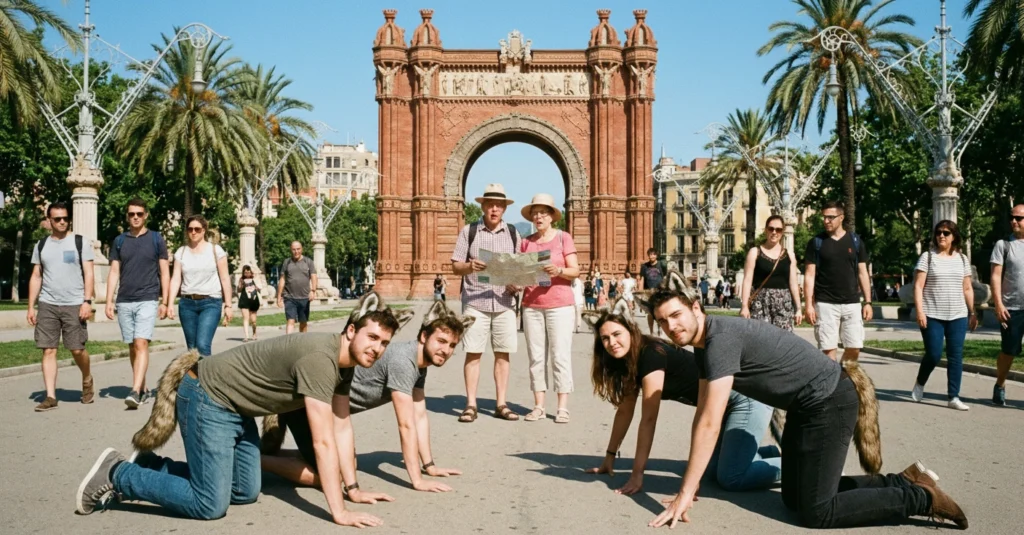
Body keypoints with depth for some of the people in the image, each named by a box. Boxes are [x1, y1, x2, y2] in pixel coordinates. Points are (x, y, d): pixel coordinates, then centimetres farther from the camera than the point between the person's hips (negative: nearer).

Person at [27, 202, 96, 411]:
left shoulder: (80, 242, 1)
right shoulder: (41, 245, 12)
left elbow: (88, 274, -3)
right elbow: (36, 277, 13)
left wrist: (87, 301, -12)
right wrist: (31, 307, 7)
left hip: (74, 305, -3)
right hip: (47, 305, 3)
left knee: (77, 349, -3)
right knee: (48, 350, 0)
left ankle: (87, 380, 26)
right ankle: (50, 397, 3)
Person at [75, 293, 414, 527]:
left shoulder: (346, 360, -1)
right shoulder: (319, 359, -31)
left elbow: (342, 428, 4)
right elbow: (324, 442, -33)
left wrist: (352, 487, -1)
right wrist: (339, 512, -32)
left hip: (236, 405, 10)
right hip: (208, 397, -9)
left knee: (245, 492, 12)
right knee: (209, 505, -10)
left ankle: (151, 464, 26)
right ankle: (118, 474, 7)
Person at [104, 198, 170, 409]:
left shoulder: (156, 239, 3)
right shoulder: (119, 241, 9)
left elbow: (164, 272, 3)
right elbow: (114, 272, 9)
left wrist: (164, 302, -2)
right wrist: (109, 301, 0)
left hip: (148, 300, -4)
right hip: (124, 302, 4)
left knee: (141, 344, -15)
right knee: (132, 346, 9)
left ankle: (135, 392, -20)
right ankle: (143, 389, 21)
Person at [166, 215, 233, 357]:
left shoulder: (215, 250, 1)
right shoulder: (181, 252, 9)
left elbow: (225, 279, 1)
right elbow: (176, 279, 2)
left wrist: (228, 305, -2)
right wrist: (170, 303, -10)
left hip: (210, 303, -3)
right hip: (187, 303, 4)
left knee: (203, 345, -18)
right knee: (192, 348, 7)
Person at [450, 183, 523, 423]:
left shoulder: (513, 233, 11)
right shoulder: (469, 231, 4)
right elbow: (455, 266, 2)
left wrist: (517, 283, -8)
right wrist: (469, 266, -20)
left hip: (504, 302, 2)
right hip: (475, 302, -2)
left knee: (503, 354, 4)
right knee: (473, 353, -1)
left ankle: (501, 405, 12)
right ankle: (470, 405, 5)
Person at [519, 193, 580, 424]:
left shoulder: (563, 237, 2)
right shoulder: (526, 242, 12)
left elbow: (575, 271, -3)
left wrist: (558, 270, -22)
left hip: (559, 305, -3)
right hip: (531, 305, 3)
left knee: (560, 356, -4)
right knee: (536, 357, 3)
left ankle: (562, 408, 0)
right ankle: (538, 406, 8)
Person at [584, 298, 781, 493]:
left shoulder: (651, 355, -25)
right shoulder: (628, 361, 1)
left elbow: (648, 419, -26)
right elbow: (624, 411, 9)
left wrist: (637, 474, -24)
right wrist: (610, 457, 11)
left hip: (745, 396, -9)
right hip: (721, 404, 9)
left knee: (731, 478, -15)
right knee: (717, 468, 15)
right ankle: (779, 452, 29)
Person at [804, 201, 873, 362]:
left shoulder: (856, 241, 7)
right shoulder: (816, 242, 1)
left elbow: (862, 273, 9)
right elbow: (809, 275, -1)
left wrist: (867, 302, 3)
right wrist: (809, 305, -8)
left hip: (852, 303, 2)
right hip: (825, 304, -2)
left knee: (854, 347, 1)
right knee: (828, 348, -2)